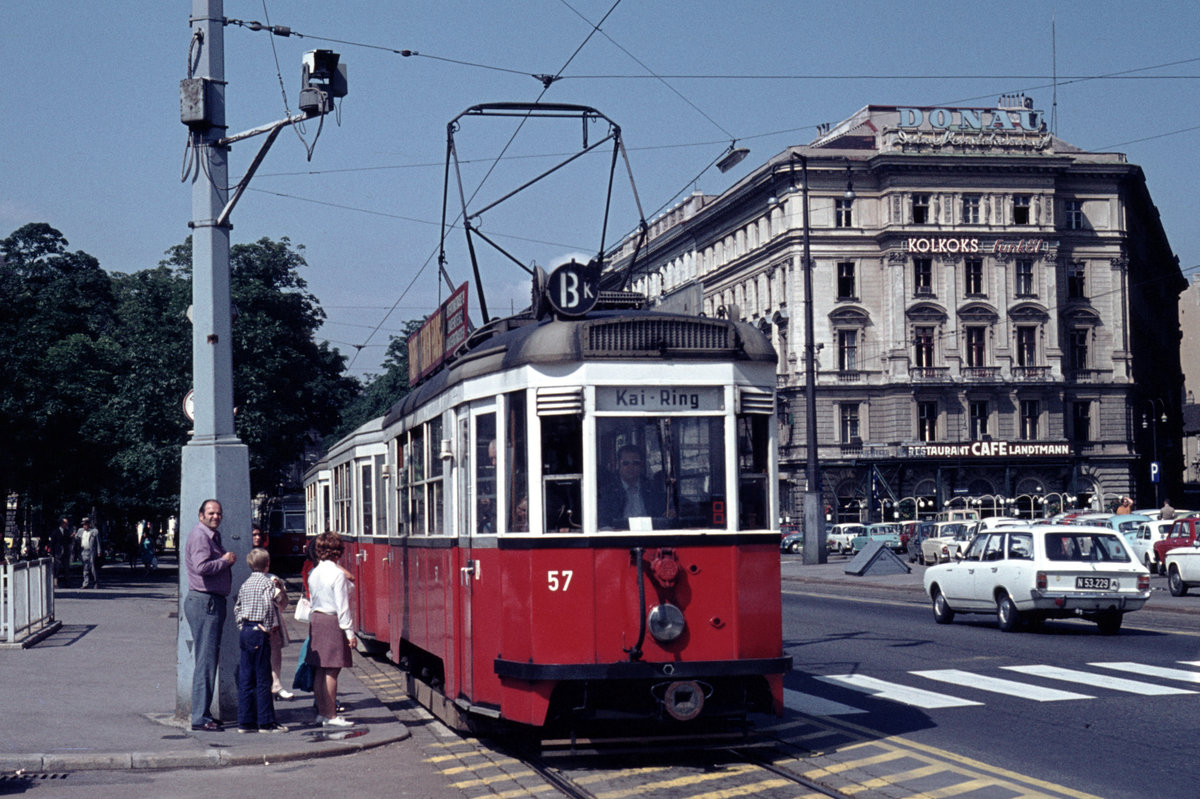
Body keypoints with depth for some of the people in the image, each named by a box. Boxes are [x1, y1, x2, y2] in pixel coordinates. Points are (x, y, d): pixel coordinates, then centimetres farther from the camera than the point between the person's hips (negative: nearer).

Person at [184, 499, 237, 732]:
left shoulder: (213, 537, 21)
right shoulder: (199, 536, -12)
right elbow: (202, 566, -25)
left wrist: (227, 560, 9)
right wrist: (225, 560, -13)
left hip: (214, 602, 11)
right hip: (204, 601, -11)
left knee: (211, 658, 14)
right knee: (206, 660, -10)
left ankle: (203, 712, 20)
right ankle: (200, 717, -9)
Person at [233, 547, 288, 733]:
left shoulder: (245, 584, 15)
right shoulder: (267, 582, -8)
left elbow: (237, 608, 17)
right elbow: (268, 605, -21)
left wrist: (242, 625, 17)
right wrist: (269, 627, -13)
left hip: (244, 632, 8)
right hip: (259, 632, -8)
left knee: (245, 679, 8)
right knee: (263, 679, -2)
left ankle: (245, 721, 10)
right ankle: (266, 722, 1)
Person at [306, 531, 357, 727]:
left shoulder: (313, 573, 8)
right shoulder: (338, 573, -14)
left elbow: (312, 600, 14)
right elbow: (342, 606, -14)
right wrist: (349, 632, -11)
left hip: (315, 620, 8)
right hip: (333, 622, -8)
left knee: (319, 670, 11)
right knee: (332, 670, -5)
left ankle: (322, 712, 18)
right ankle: (331, 716, -3)